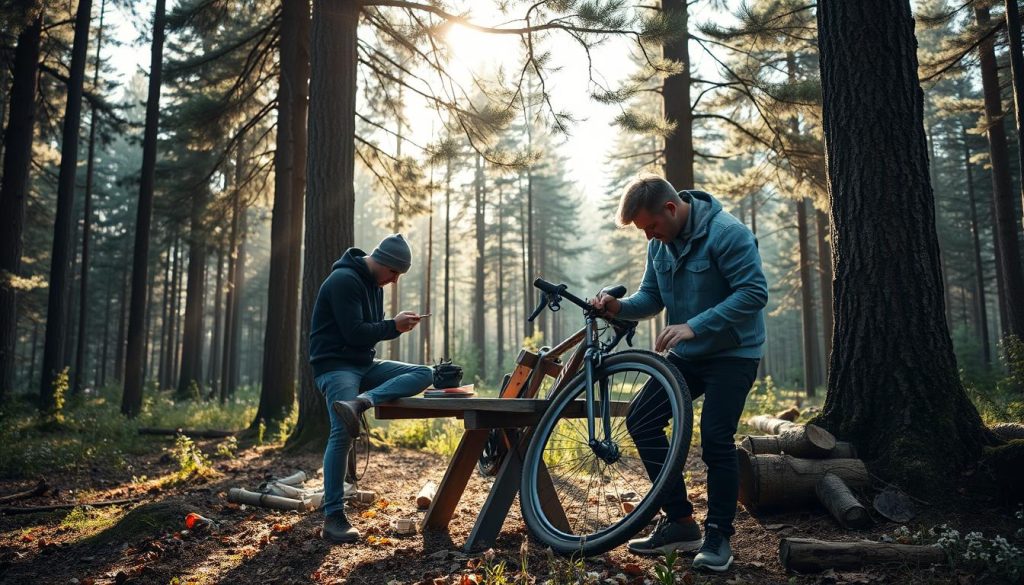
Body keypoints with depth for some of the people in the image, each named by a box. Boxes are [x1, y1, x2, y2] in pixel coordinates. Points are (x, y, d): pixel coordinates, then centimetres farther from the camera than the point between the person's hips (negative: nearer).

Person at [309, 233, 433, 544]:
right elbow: (354, 333, -20)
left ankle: (359, 403, -28)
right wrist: (394, 326, -12)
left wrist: (397, 325, -2)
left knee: (425, 373, -8)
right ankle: (333, 518, -14)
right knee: (342, 433, -22)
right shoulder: (344, 280, -15)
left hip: (365, 364, 9)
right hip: (335, 365, -9)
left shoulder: (374, 285, 14)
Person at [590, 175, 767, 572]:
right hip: (686, 354, 7)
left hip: (733, 353, -7)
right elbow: (651, 297, 8)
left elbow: (754, 293, -25)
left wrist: (693, 325, -31)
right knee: (640, 419, -3)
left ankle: (719, 535, 7)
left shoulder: (727, 233, -20)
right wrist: (619, 306, -14)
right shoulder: (660, 243, 2)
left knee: (715, 439, -13)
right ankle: (680, 521, 7)